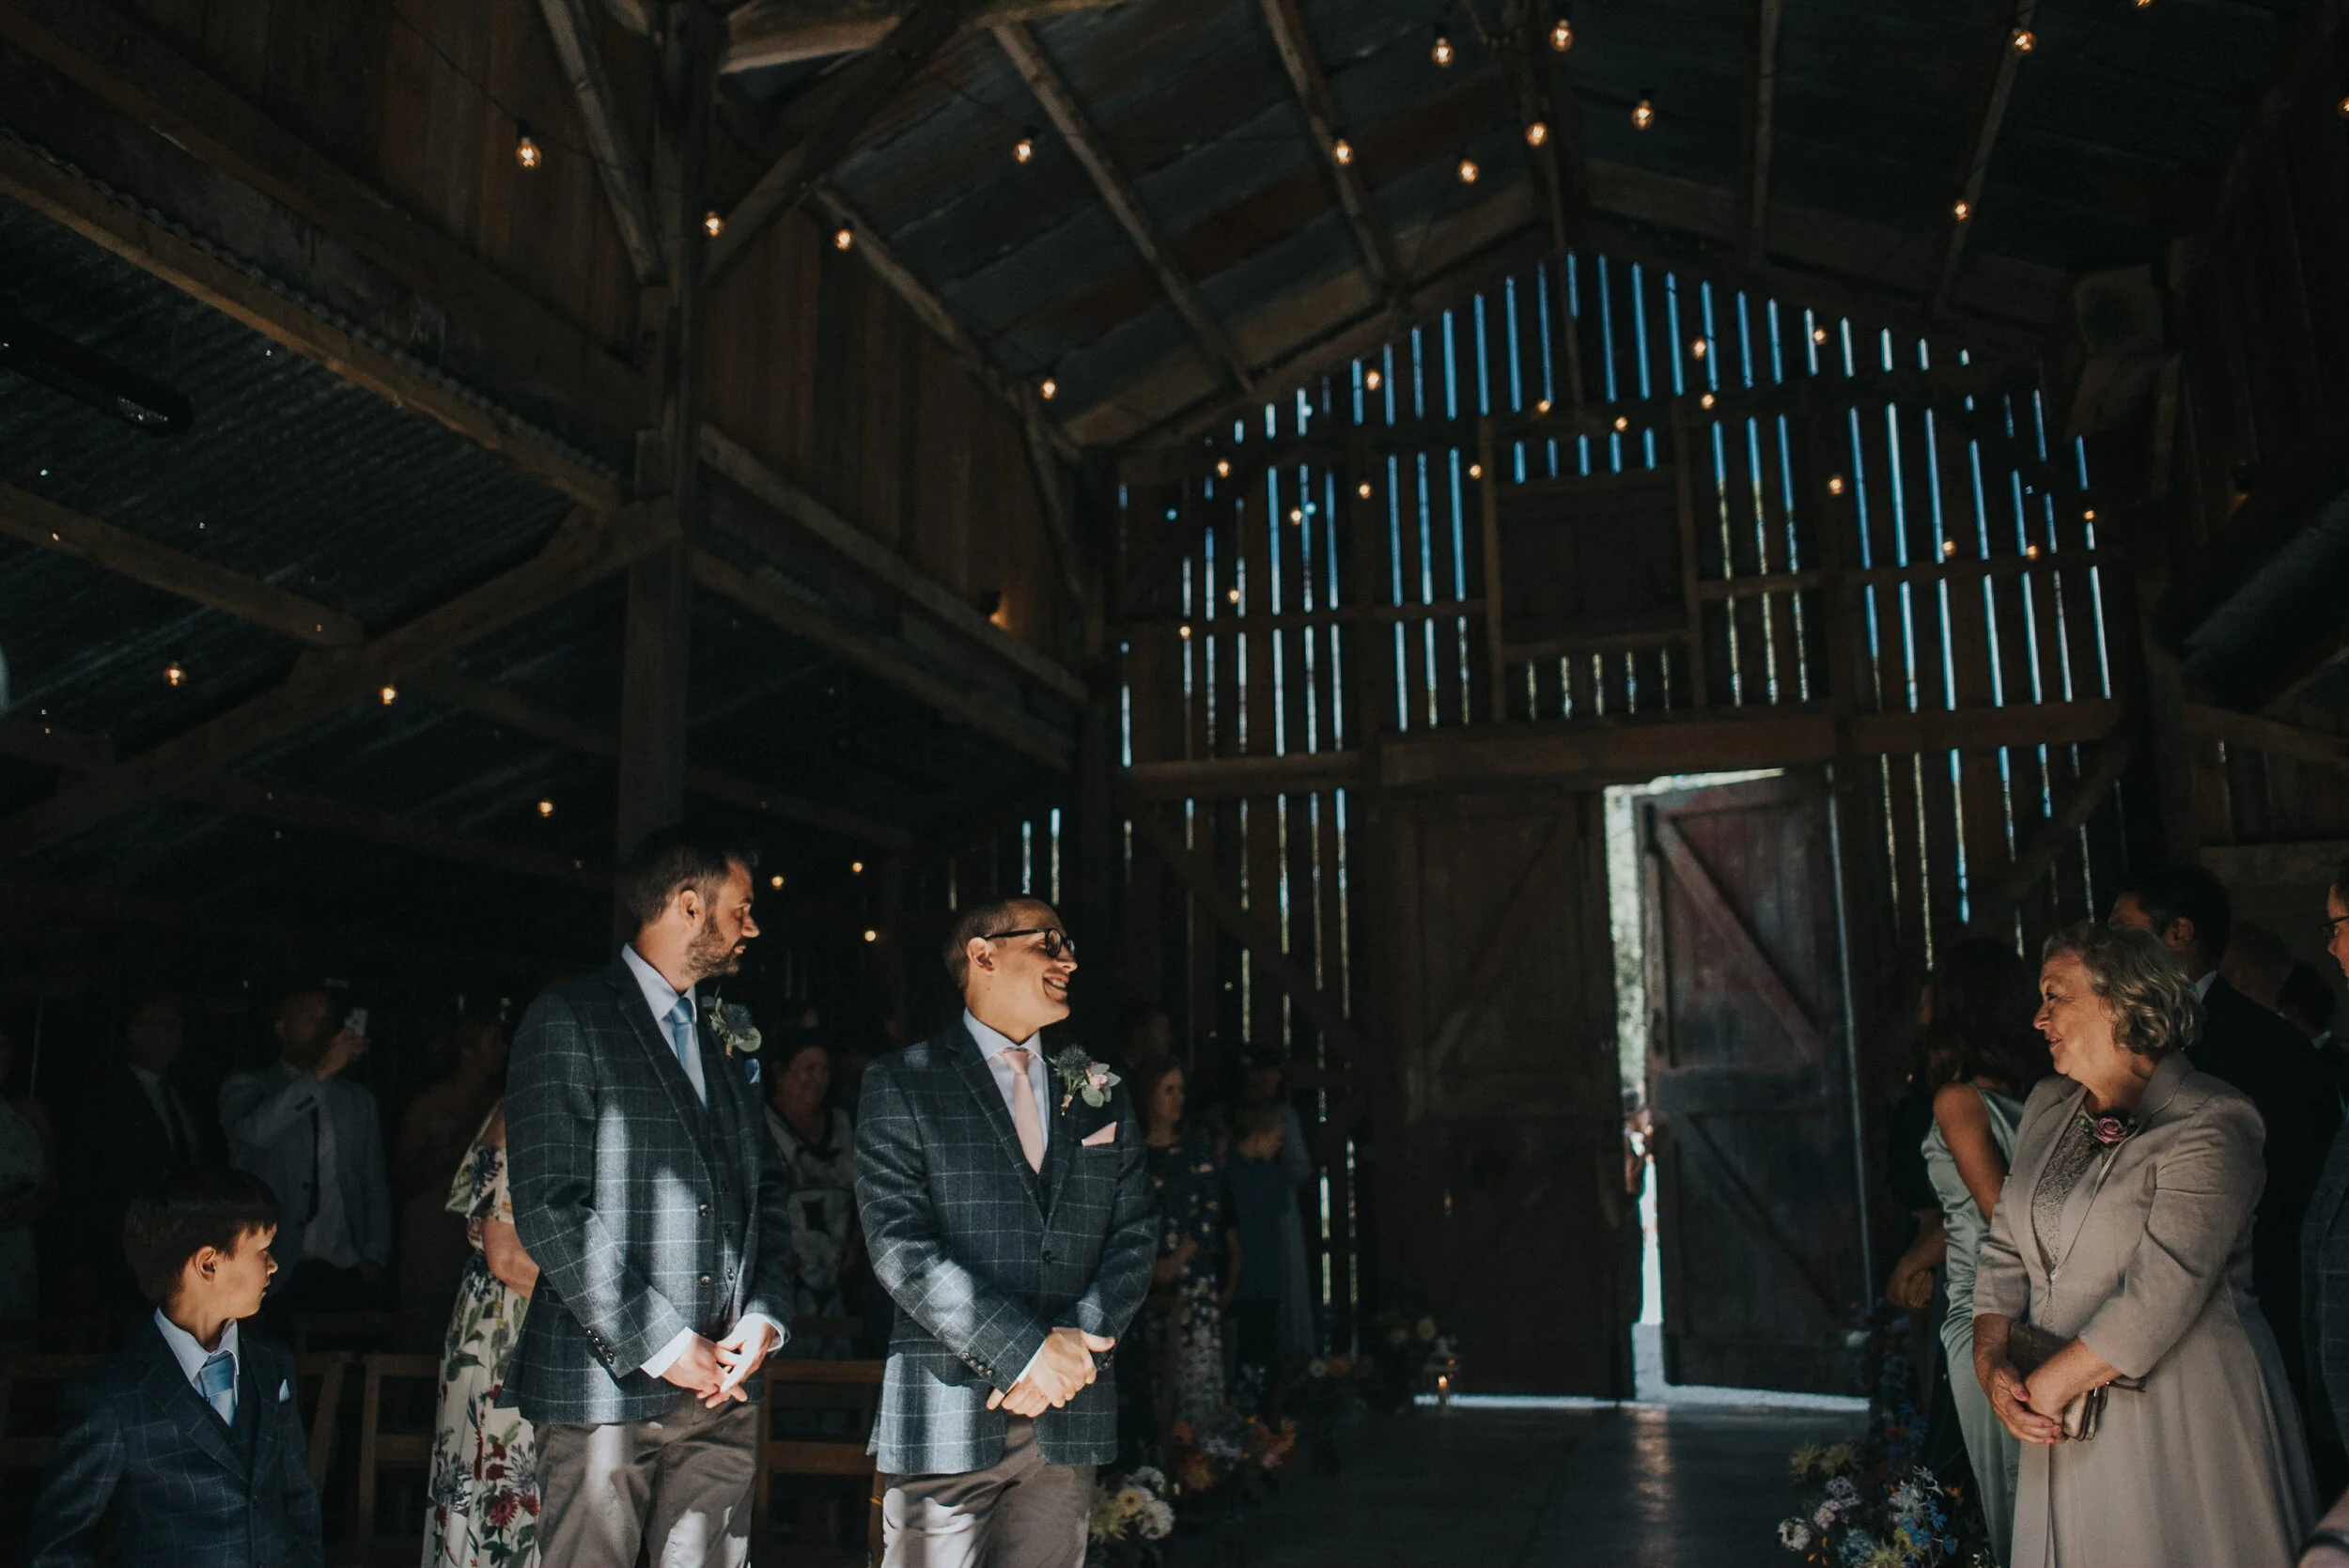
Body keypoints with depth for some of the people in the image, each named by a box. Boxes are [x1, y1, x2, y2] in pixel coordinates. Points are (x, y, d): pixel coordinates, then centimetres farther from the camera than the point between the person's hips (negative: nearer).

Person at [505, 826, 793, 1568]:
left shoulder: (724, 1039, 18)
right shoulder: (568, 1021, -5)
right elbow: (549, 1209, -13)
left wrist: (766, 1314, 1)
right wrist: (662, 1345, -14)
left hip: (725, 1382, 6)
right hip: (607, 1386, -6)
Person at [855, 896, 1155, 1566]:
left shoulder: (1101, 1092, 13)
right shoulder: (902, 1083, 0)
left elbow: (1133, 1237, 8)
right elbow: (899, 1245, -10)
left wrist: (1074, 1348, -9)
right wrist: (1023, 1351, -15)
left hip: (1071, 1419, 4)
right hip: (946, 1413, -3)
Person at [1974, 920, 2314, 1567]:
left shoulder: (2209, 1121, -14)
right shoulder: (2047, 1107, 9)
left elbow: (2160, 1296, -22)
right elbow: (2006, 1251, 8)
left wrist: (2045, 1385, -17)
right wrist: (1992, 1362, -8)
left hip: (2182, 1413, -6)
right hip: (2068, 1422, 6)